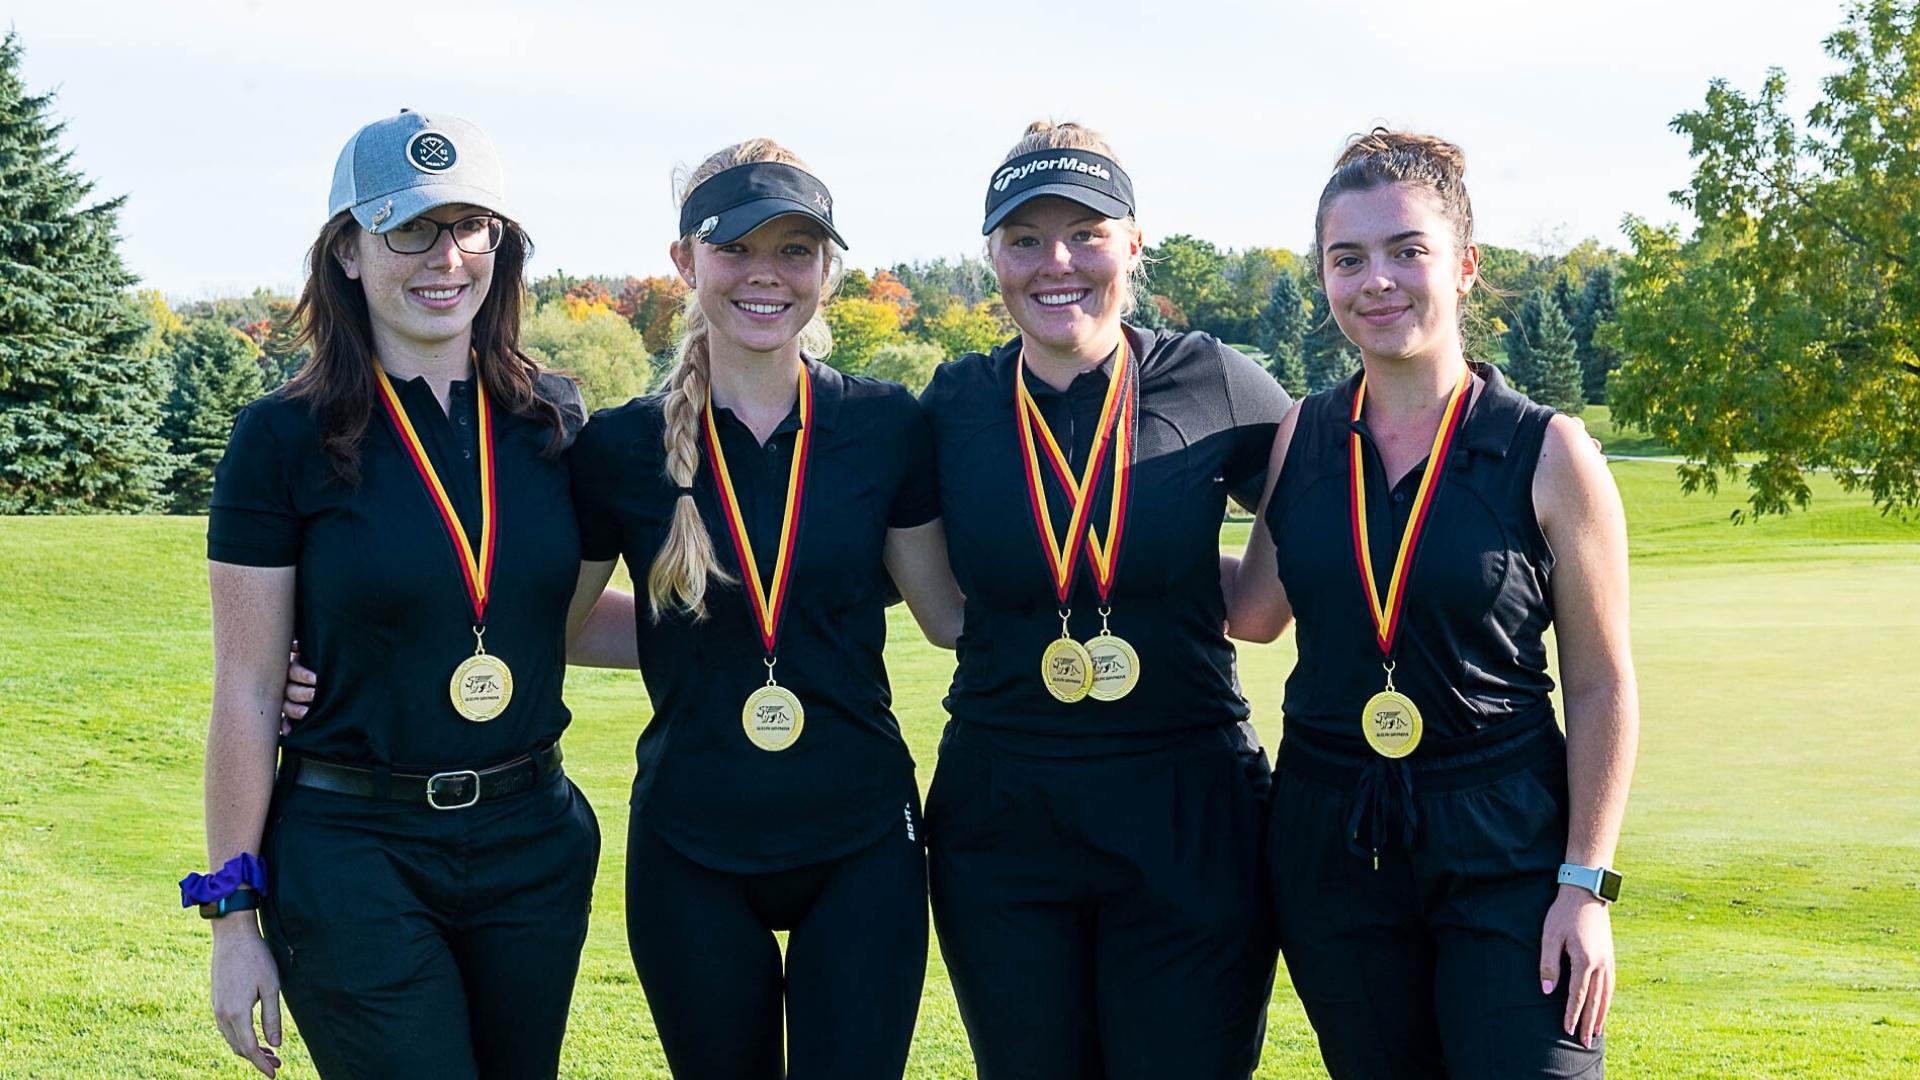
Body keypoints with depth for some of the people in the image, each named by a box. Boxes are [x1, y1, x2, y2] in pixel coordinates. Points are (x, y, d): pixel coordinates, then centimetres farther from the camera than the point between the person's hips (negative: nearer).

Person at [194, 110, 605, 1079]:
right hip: (354, 857, -4)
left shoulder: (550, 420, 4)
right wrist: (233, 917, -6)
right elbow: (247, 691, -6)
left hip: (533, 842, 4)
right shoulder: (284, 439, -7)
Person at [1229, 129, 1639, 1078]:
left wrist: (1587, 884, -8)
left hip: (1504, 848, -3)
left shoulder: (1548, 455, -7)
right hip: (1330, 846, 3)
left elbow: (1601, 686, -4)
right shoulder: (1300, 440, 2)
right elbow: (1256, 612, 13)